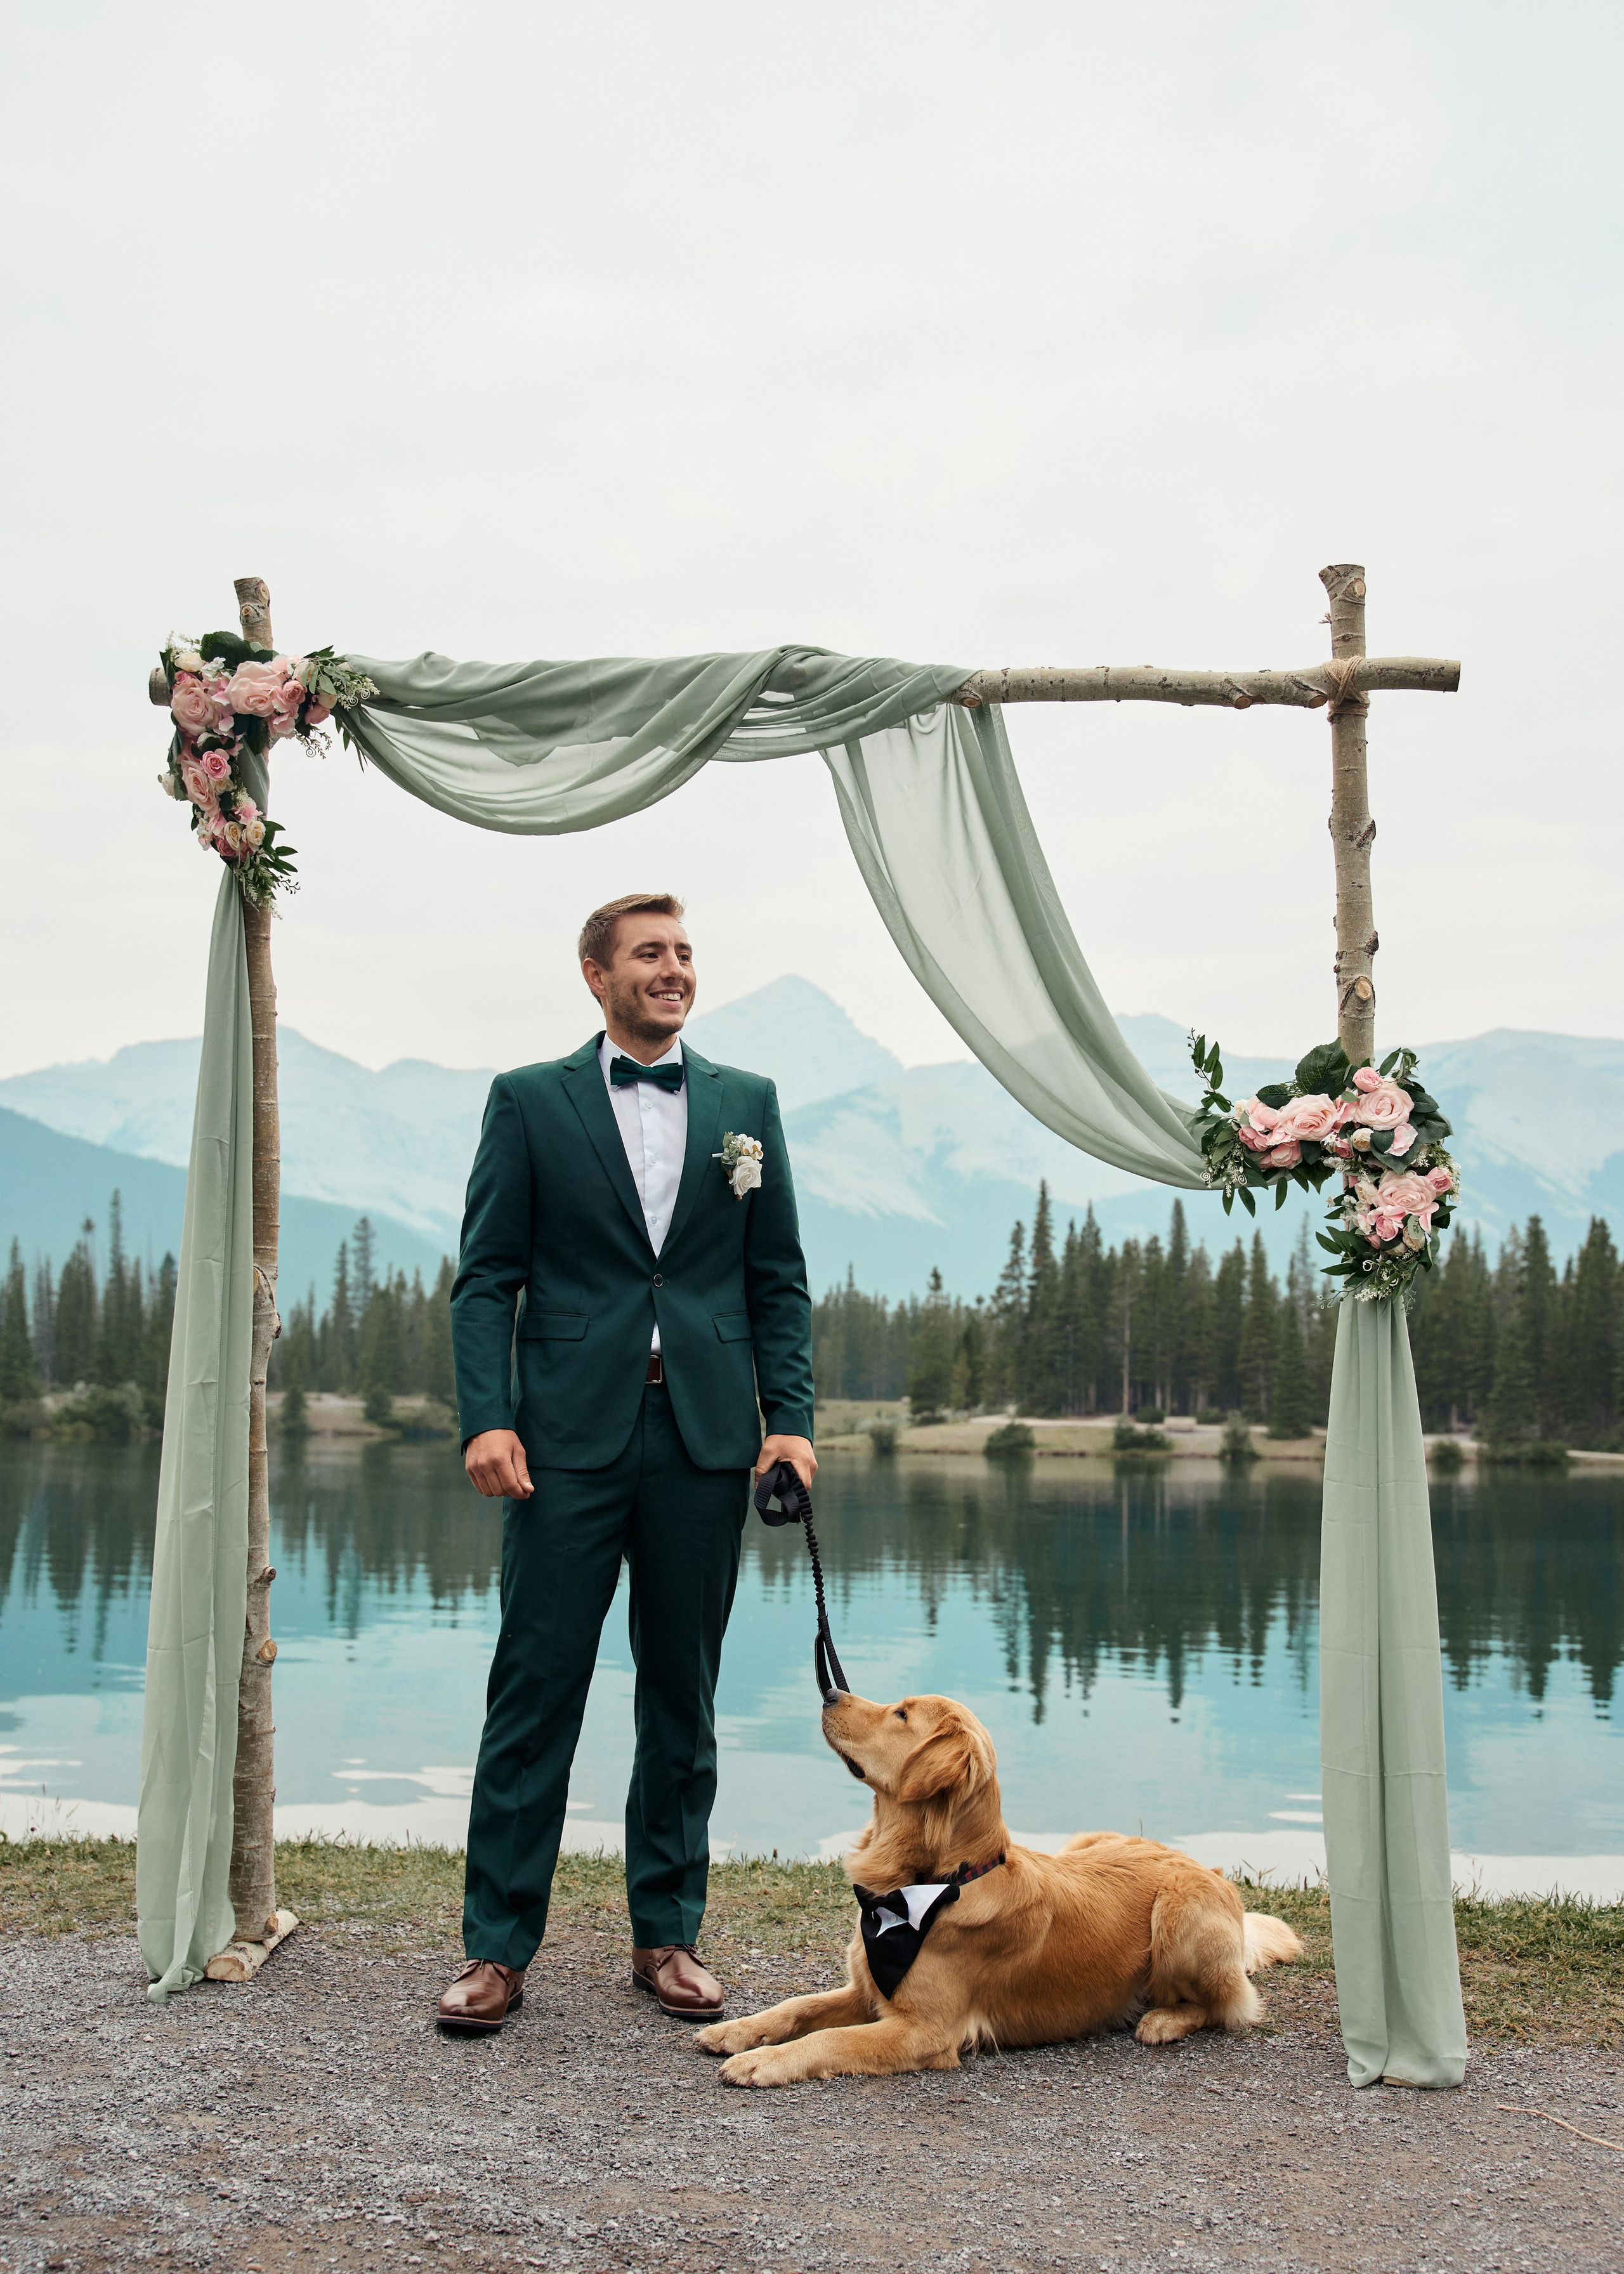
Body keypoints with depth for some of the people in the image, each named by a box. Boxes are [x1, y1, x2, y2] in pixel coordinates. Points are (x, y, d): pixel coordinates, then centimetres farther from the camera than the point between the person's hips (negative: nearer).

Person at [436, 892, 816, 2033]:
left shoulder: (748, 1103, 11)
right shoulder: (529, 1100, 6)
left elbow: (779, 1279, 11)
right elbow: (486, 1277, 1)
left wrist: (791, 1415, 0)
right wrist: (486, 1415, -11)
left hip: (705, 1437, 2)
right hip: (569, 1436, -2)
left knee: (684, 1697, 10)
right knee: (536, 1690, 0)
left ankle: (668, 1934, 22)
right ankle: (498, 1947, 11)